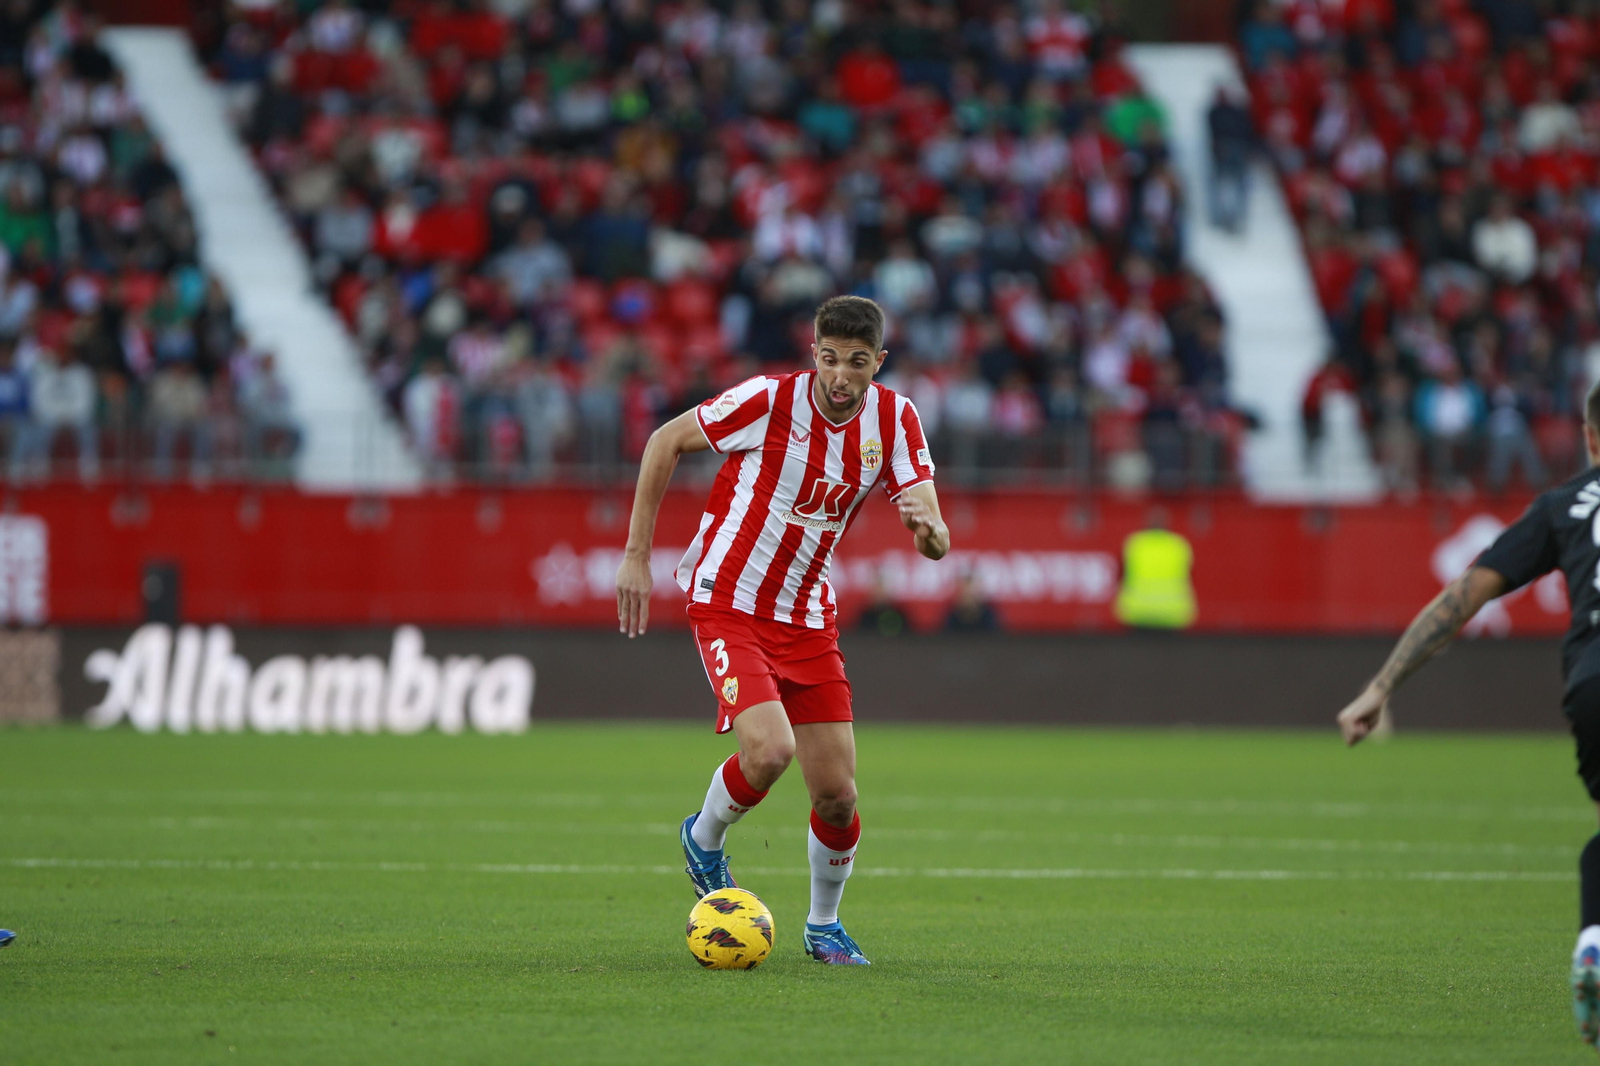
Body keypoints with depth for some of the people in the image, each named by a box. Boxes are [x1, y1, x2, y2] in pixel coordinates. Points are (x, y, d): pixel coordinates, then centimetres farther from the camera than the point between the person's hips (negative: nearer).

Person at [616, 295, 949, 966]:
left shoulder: (893, 419, -5)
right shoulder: (768, 400, -18)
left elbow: (936, 542, -9)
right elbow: (666, 441, -4)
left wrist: (928, 528, -35)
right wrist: (636, 556, -6)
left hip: (808, 619, 4)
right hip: (727, 603, -4)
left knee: (836, 796, 0)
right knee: (769, 750, -26)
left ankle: (823, 926, 26)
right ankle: (704, 840, 6)